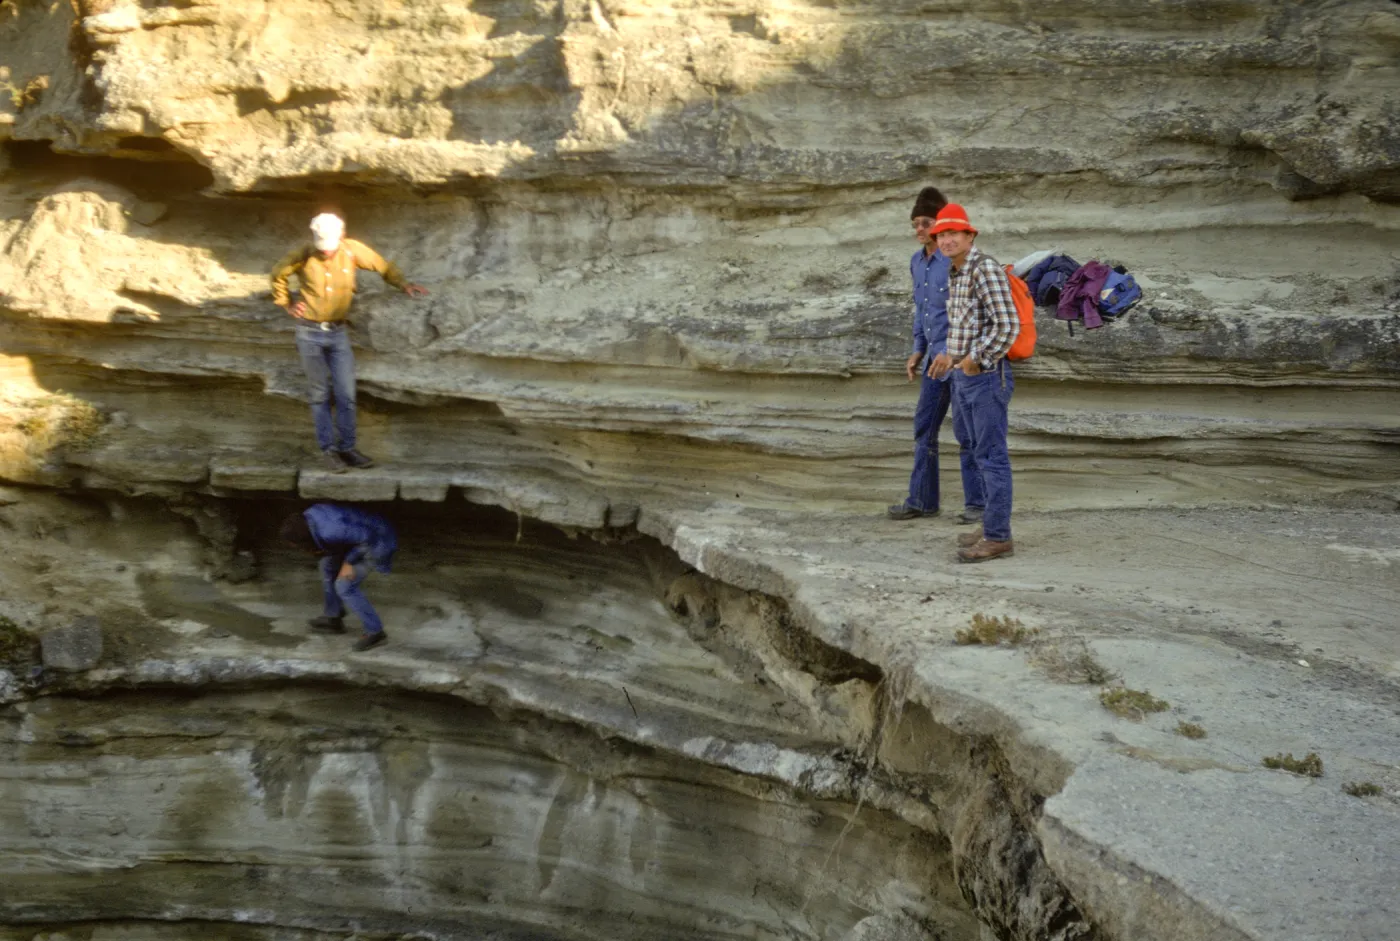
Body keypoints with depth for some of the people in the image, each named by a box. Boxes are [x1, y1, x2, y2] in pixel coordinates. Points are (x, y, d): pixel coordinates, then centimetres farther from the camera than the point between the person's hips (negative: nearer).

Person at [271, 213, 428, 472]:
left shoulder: (353, 250, -10)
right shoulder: (303, 256, -11)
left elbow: (383, 266, -3)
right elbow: (278, 274, 7)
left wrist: (404, 285, -19)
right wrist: (286, 305, 2)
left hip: (338, 334, 2)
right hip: (309, 332, -2)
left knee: (346, 394, 0)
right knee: (321, 394, 4)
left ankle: (346, 448, 11)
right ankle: (328, 450, 11)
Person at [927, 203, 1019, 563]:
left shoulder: (986, 268, -16)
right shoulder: (956, 274, 14)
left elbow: (1008, 325, -23)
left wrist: (975, 360, -17)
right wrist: (950, 355, 20)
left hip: (987, 377, -10)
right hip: (965, 377, 10)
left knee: (992, 458, -6)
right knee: (981, 455, 14)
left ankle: (997, 538, -2)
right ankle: (994, 527, 22)